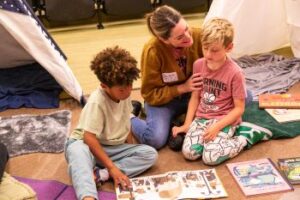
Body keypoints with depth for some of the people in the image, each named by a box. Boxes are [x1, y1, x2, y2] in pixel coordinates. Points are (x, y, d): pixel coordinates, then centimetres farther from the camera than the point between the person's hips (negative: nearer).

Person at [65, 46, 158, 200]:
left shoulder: (124, 93, -5)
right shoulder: (96, 102, -24)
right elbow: (89, 138, -26)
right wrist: (112, 167, -27)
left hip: (114, 148, 6)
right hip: (87, 144, -6)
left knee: (150, 154, -17)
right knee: (77, 150, -42)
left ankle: (100, 175, -28)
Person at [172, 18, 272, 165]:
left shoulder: (235, 72, -16)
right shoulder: (198, 65, -1)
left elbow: (239, 108, -11)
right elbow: (195, 97, 7)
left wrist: (217, 126, -21)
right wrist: (187, 124, 0)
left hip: (225, 120, -4)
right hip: (201, 117, 4)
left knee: (210, 158, -24)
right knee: (189, 153, -18)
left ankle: (246, 137, -1)